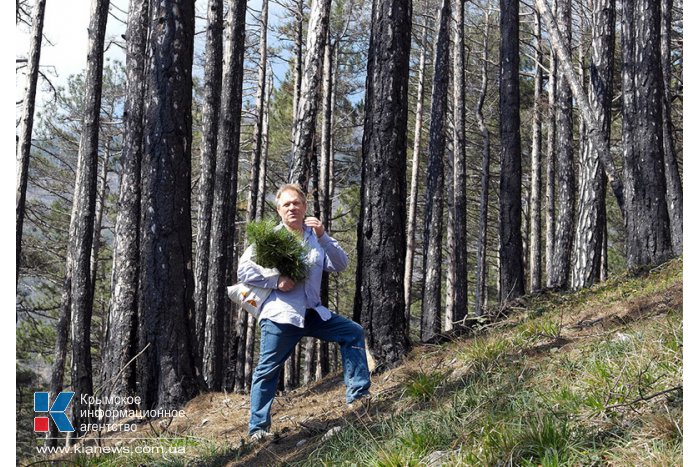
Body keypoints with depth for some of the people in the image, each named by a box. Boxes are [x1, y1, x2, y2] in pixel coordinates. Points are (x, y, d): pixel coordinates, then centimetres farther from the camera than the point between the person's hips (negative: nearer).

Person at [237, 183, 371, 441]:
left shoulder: (316, 235, 11)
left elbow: (341, 265, -1)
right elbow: (244, 269, -6)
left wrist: (323, 237, -13)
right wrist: (277, 280, -17)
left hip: (313, 312, 5)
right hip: (279, 314, -4)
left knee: (354, 333, 0)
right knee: (267, 370, -2)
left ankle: (357, 394, 5)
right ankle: (257, 427, 8)